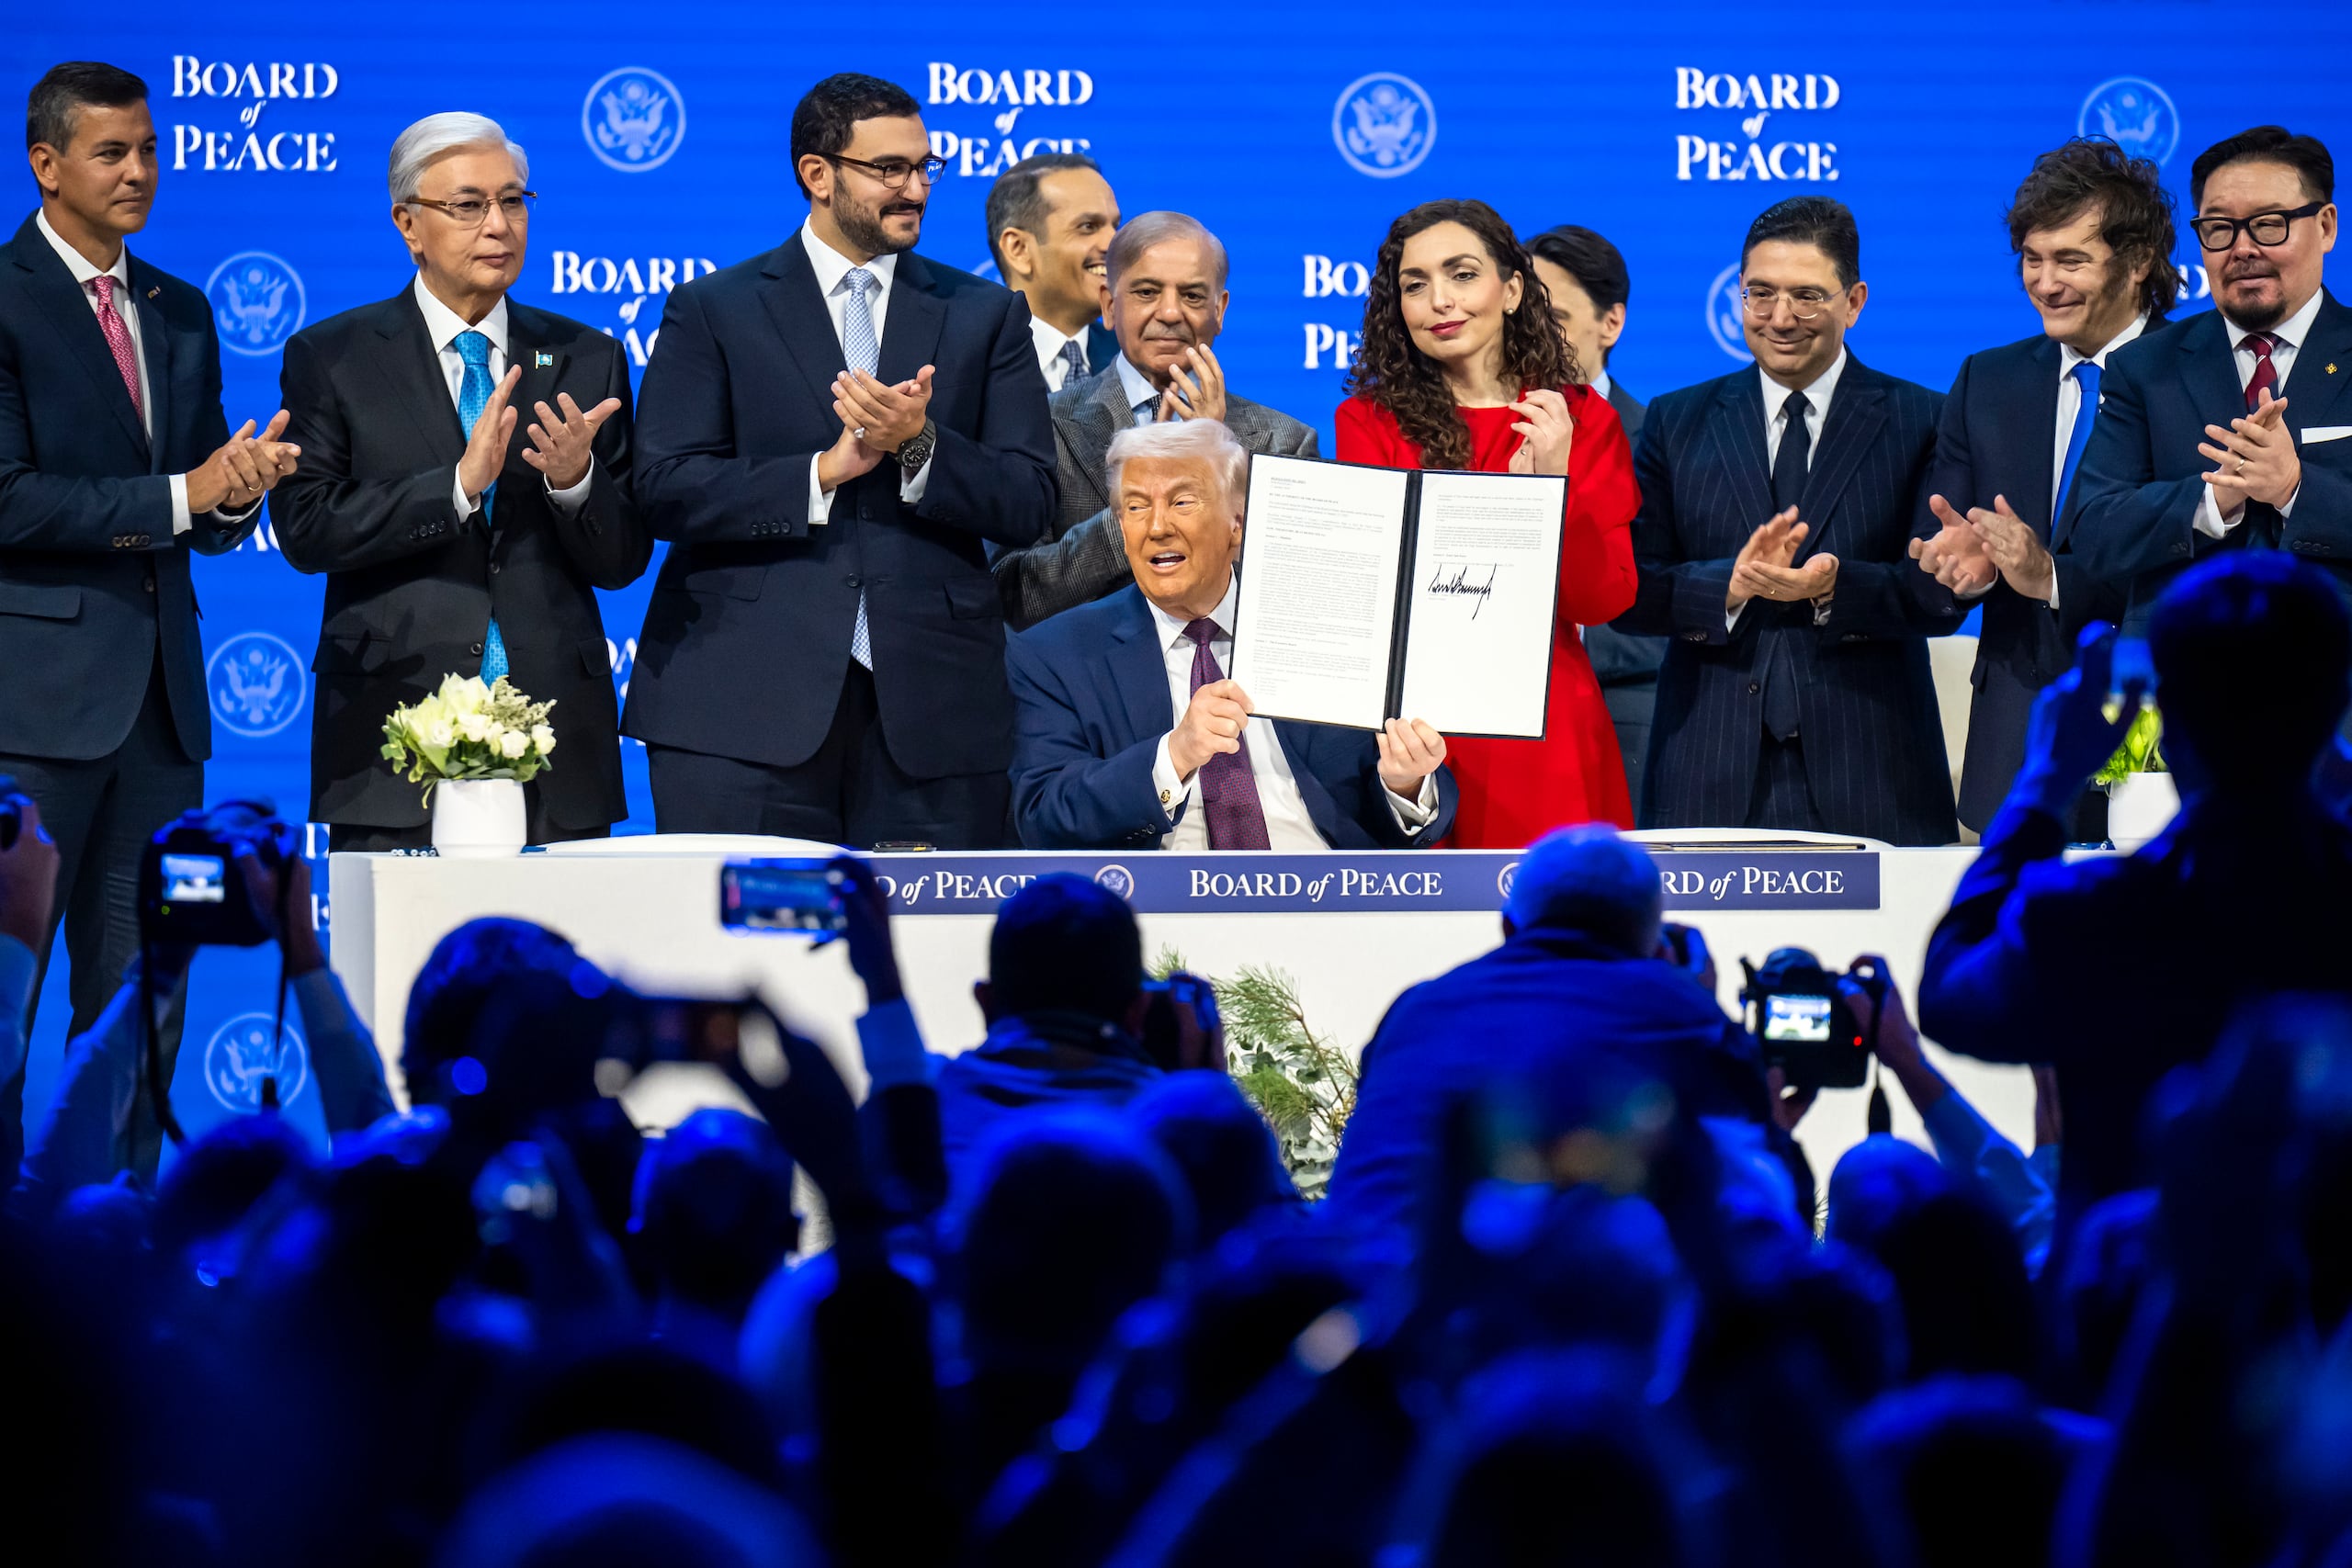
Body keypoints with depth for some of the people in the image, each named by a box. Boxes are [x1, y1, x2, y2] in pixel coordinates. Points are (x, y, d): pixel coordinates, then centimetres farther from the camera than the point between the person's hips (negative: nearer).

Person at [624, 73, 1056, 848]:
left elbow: (1029, 506, 6)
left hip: (928, 714, 2)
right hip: (746, 709, -2)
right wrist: (824, 473, -13)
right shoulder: (713, 311, 9)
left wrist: (918, 443, -11)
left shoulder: (983, 315, 14)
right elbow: (666, 490, -3)